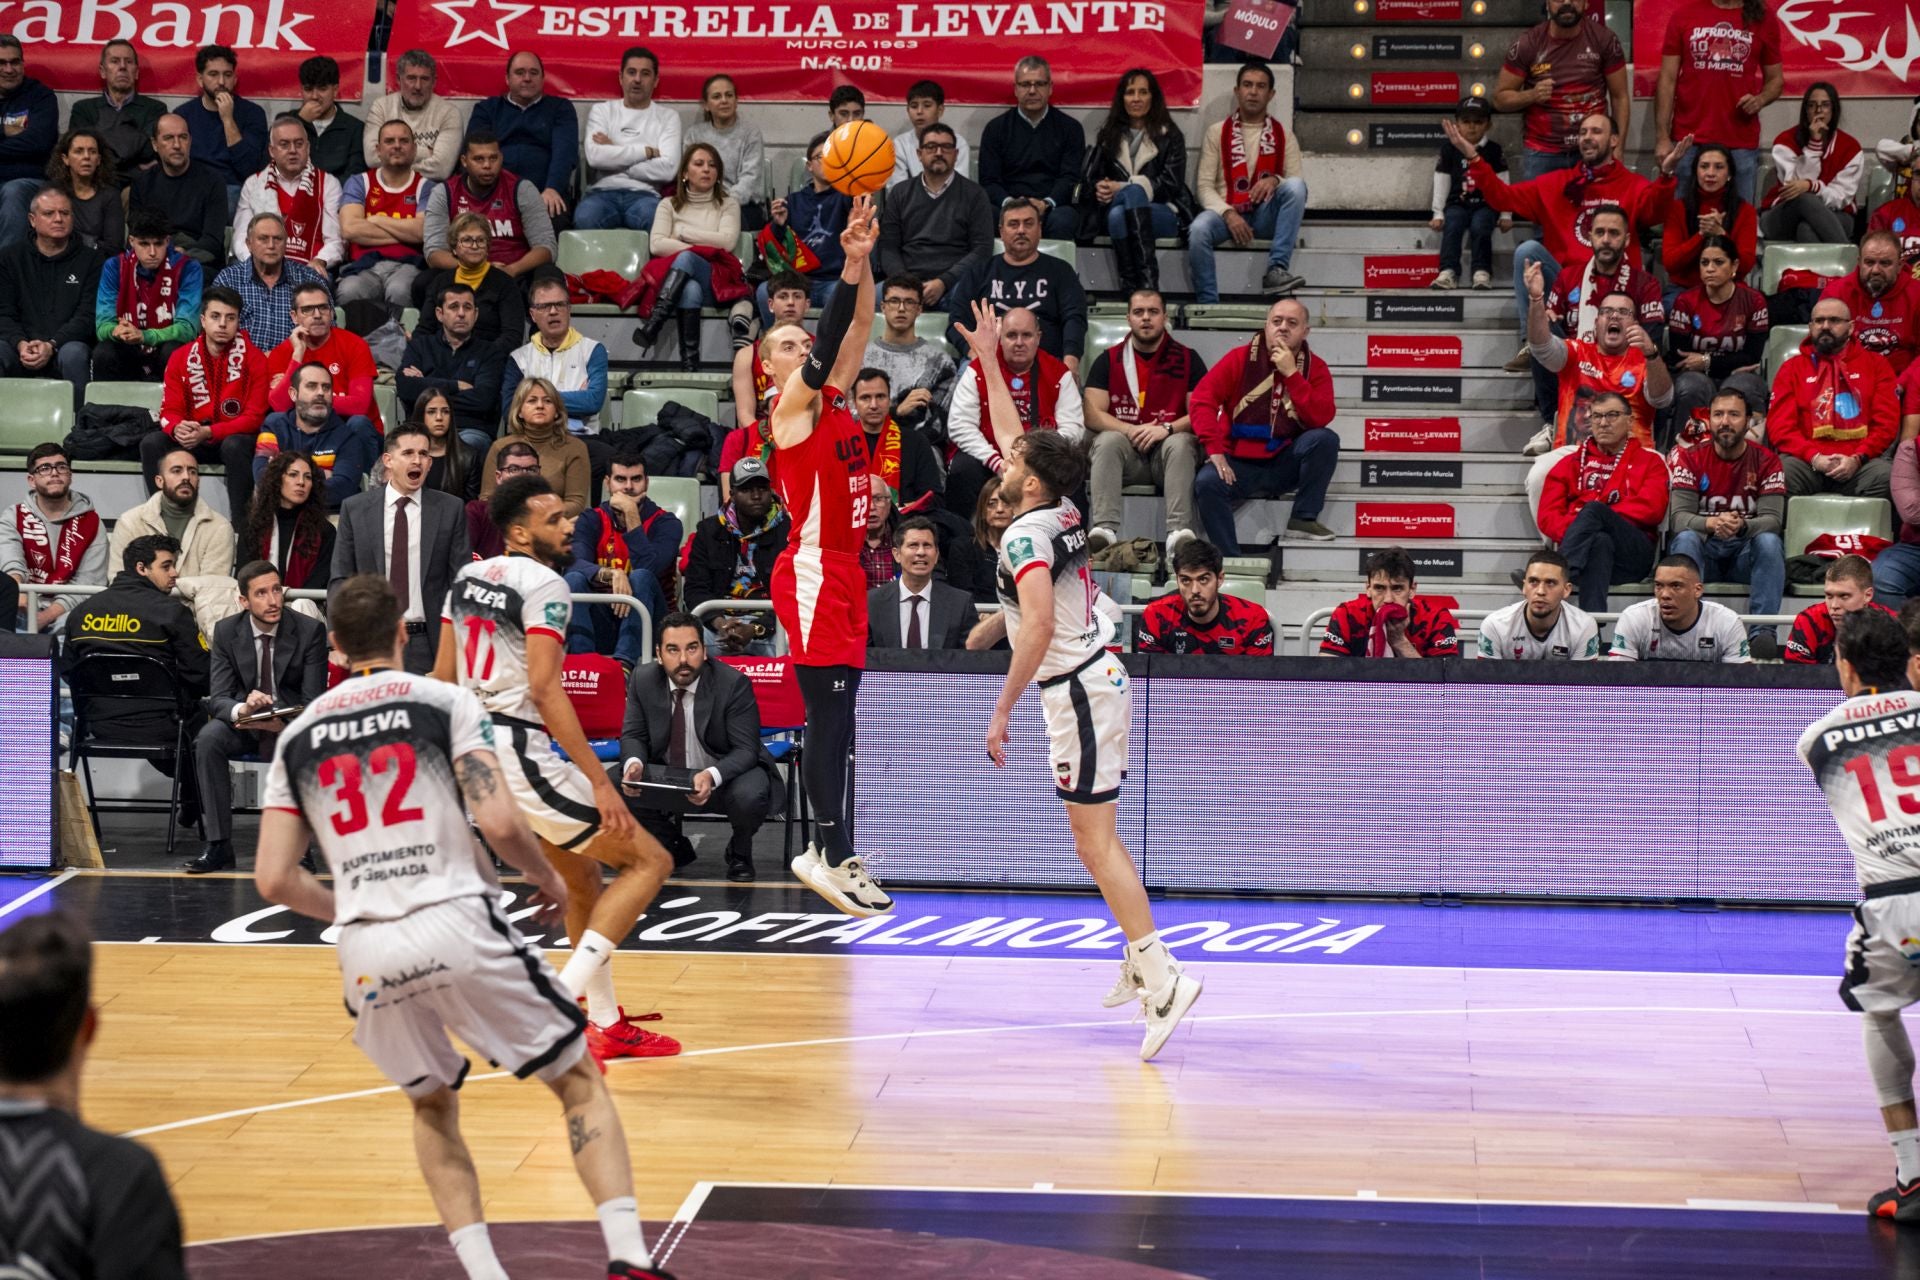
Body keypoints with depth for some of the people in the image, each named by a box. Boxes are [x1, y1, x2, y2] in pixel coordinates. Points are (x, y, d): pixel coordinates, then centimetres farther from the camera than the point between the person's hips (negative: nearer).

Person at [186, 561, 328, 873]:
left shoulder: (310, 630, -10)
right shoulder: (227, 631, -4)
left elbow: (313, 702, -12)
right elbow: (218, 698, -9)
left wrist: (283, 725, -34)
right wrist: (241, 710, -35)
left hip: (290, 723, -2)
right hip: (243, 721, 2)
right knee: (207, 739, -30)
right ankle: (218, 845, -27)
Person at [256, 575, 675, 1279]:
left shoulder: (298, 735, 14)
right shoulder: (447, 702, 3)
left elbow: (272, 878, 10)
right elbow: (500, 823, -9)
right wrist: (549, 880, 11)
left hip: (367, 952, 3)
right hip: (459, 929, -3)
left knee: (431, 1105, 26)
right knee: (579, 1080, 11)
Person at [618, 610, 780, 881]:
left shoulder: (734, 684, -19)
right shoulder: (643, 680, -7)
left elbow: (746, 749, -20)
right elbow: (633, 735, -2)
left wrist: (712, 776, -41)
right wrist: (634, 763, -28)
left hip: (726, 776, -4)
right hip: (666, 781, 4)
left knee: (749, 796, -37)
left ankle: (739, 853, 2)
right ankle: (673, 847, 9)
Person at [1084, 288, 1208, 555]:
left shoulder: (1188, 360, 7)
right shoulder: (1108, 360, 9)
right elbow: (1092, 415, 0)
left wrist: (1167, 428, -18)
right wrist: (1130, 430, -15)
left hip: (1167, 448, -1)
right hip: (1126, 450, 1)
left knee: (1180, 444, -33)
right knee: (1108, 441, -31)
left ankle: (1180, 531, -49)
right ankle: (1105, 529, -48)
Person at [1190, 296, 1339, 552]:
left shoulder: (1315, 368, 1)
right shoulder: (1241, 358, -1)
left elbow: (1321, 419, -15)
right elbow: (1201, 400, -9)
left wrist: (1291, 373, -20)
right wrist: (1215, 451, -21)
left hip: (1285, 464, 1)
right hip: (1239, 463, -1)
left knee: (1325, 439, -25)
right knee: (1206, 483, -32)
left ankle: (1303, 519, -14)